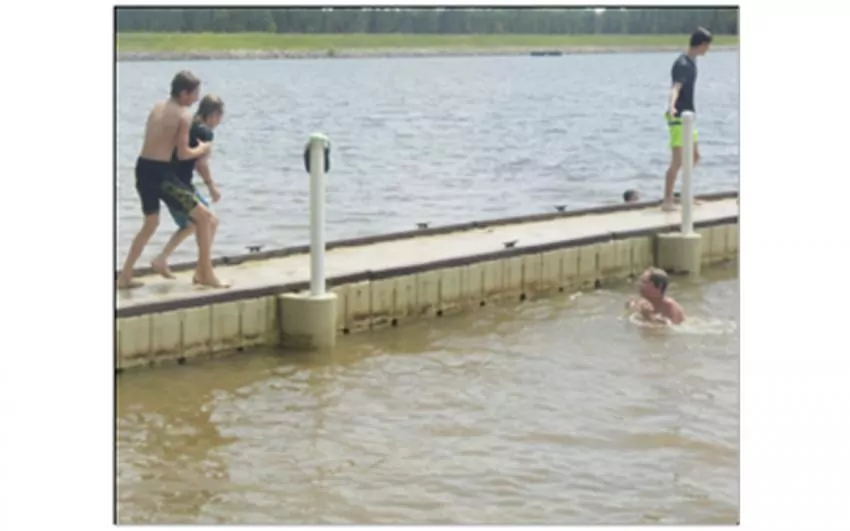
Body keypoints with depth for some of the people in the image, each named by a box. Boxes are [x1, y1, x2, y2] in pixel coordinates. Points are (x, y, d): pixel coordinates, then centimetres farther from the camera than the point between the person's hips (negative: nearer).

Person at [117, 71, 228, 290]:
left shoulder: (157, 107, 13)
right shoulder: (183, 116, -9)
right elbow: (183, 154, -12)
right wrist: (202, 149, 7)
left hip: (142, 167, 8)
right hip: (160, 172, -8)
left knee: (150, 223, 24)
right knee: (203, 216, 3)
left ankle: (125, 277, 21)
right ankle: (205, 273, 5)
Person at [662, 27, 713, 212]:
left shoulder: (691, 61, 11)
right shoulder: (682, 65, -19)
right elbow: (675, 88, -35)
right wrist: (671, 106, -54)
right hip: (679, 119, -10)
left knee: (694, 157, 17)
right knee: (677, 161, -11)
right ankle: (667, 201, -6)